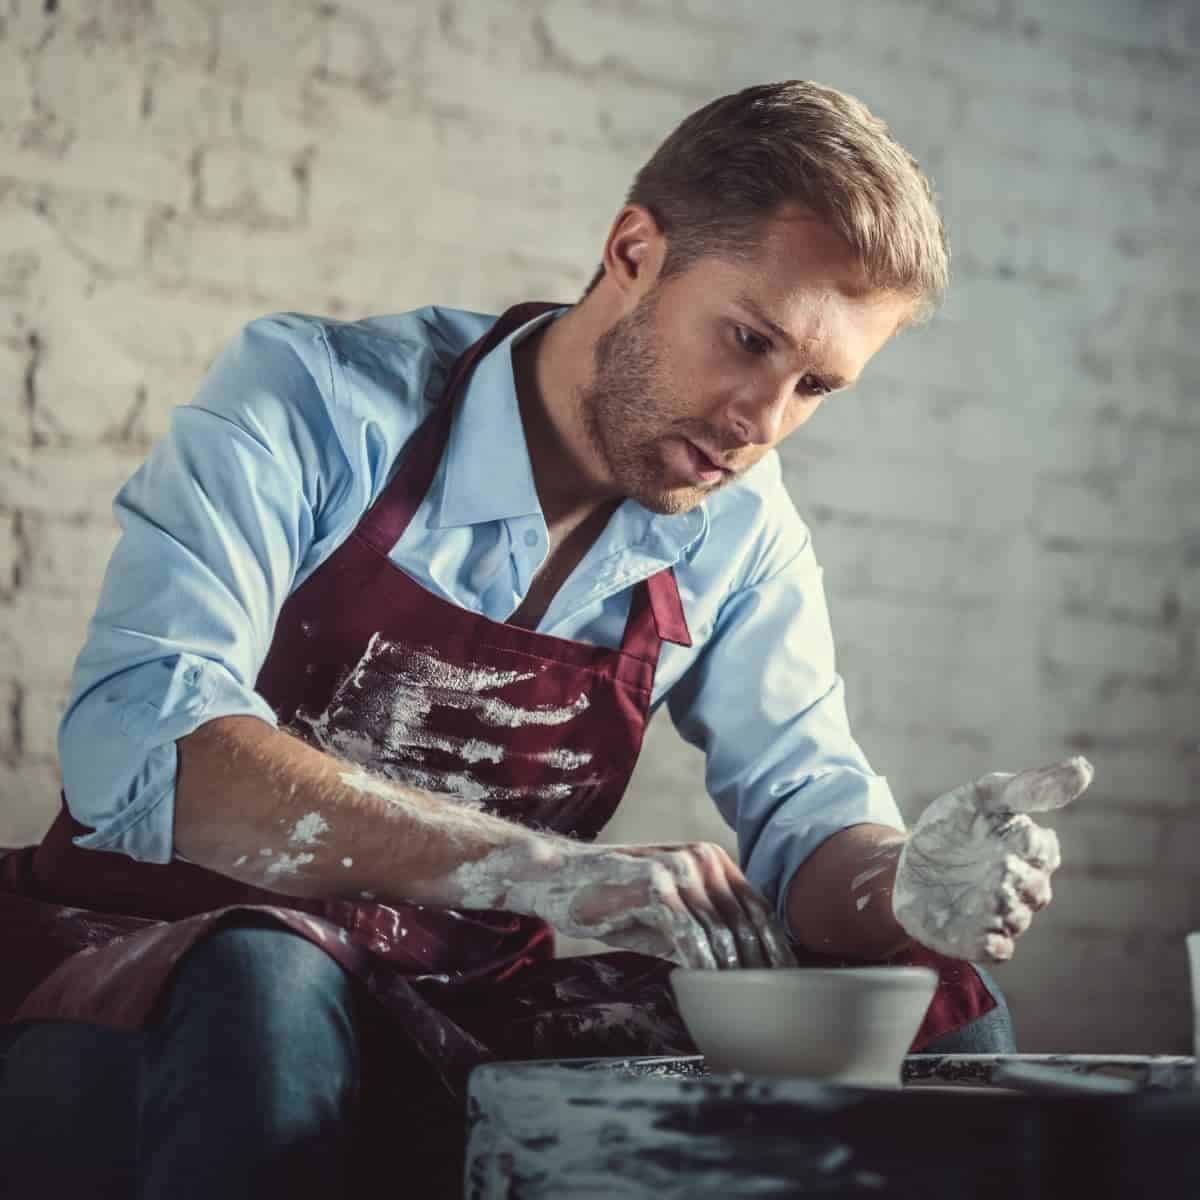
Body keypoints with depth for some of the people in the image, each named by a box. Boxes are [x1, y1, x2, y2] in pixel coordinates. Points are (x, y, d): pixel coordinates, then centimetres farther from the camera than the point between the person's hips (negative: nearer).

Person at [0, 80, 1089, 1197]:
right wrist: (550, 870, -37)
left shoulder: (736, 529, 3)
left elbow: (803, 805, 3)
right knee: (265, 986, -41)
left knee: (942, 1017, -8)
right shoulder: (317, 399, -14)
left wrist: (908, 887, -24)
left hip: (459, 1021, 5)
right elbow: (133, 738, -28)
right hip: (138, 973, -5)